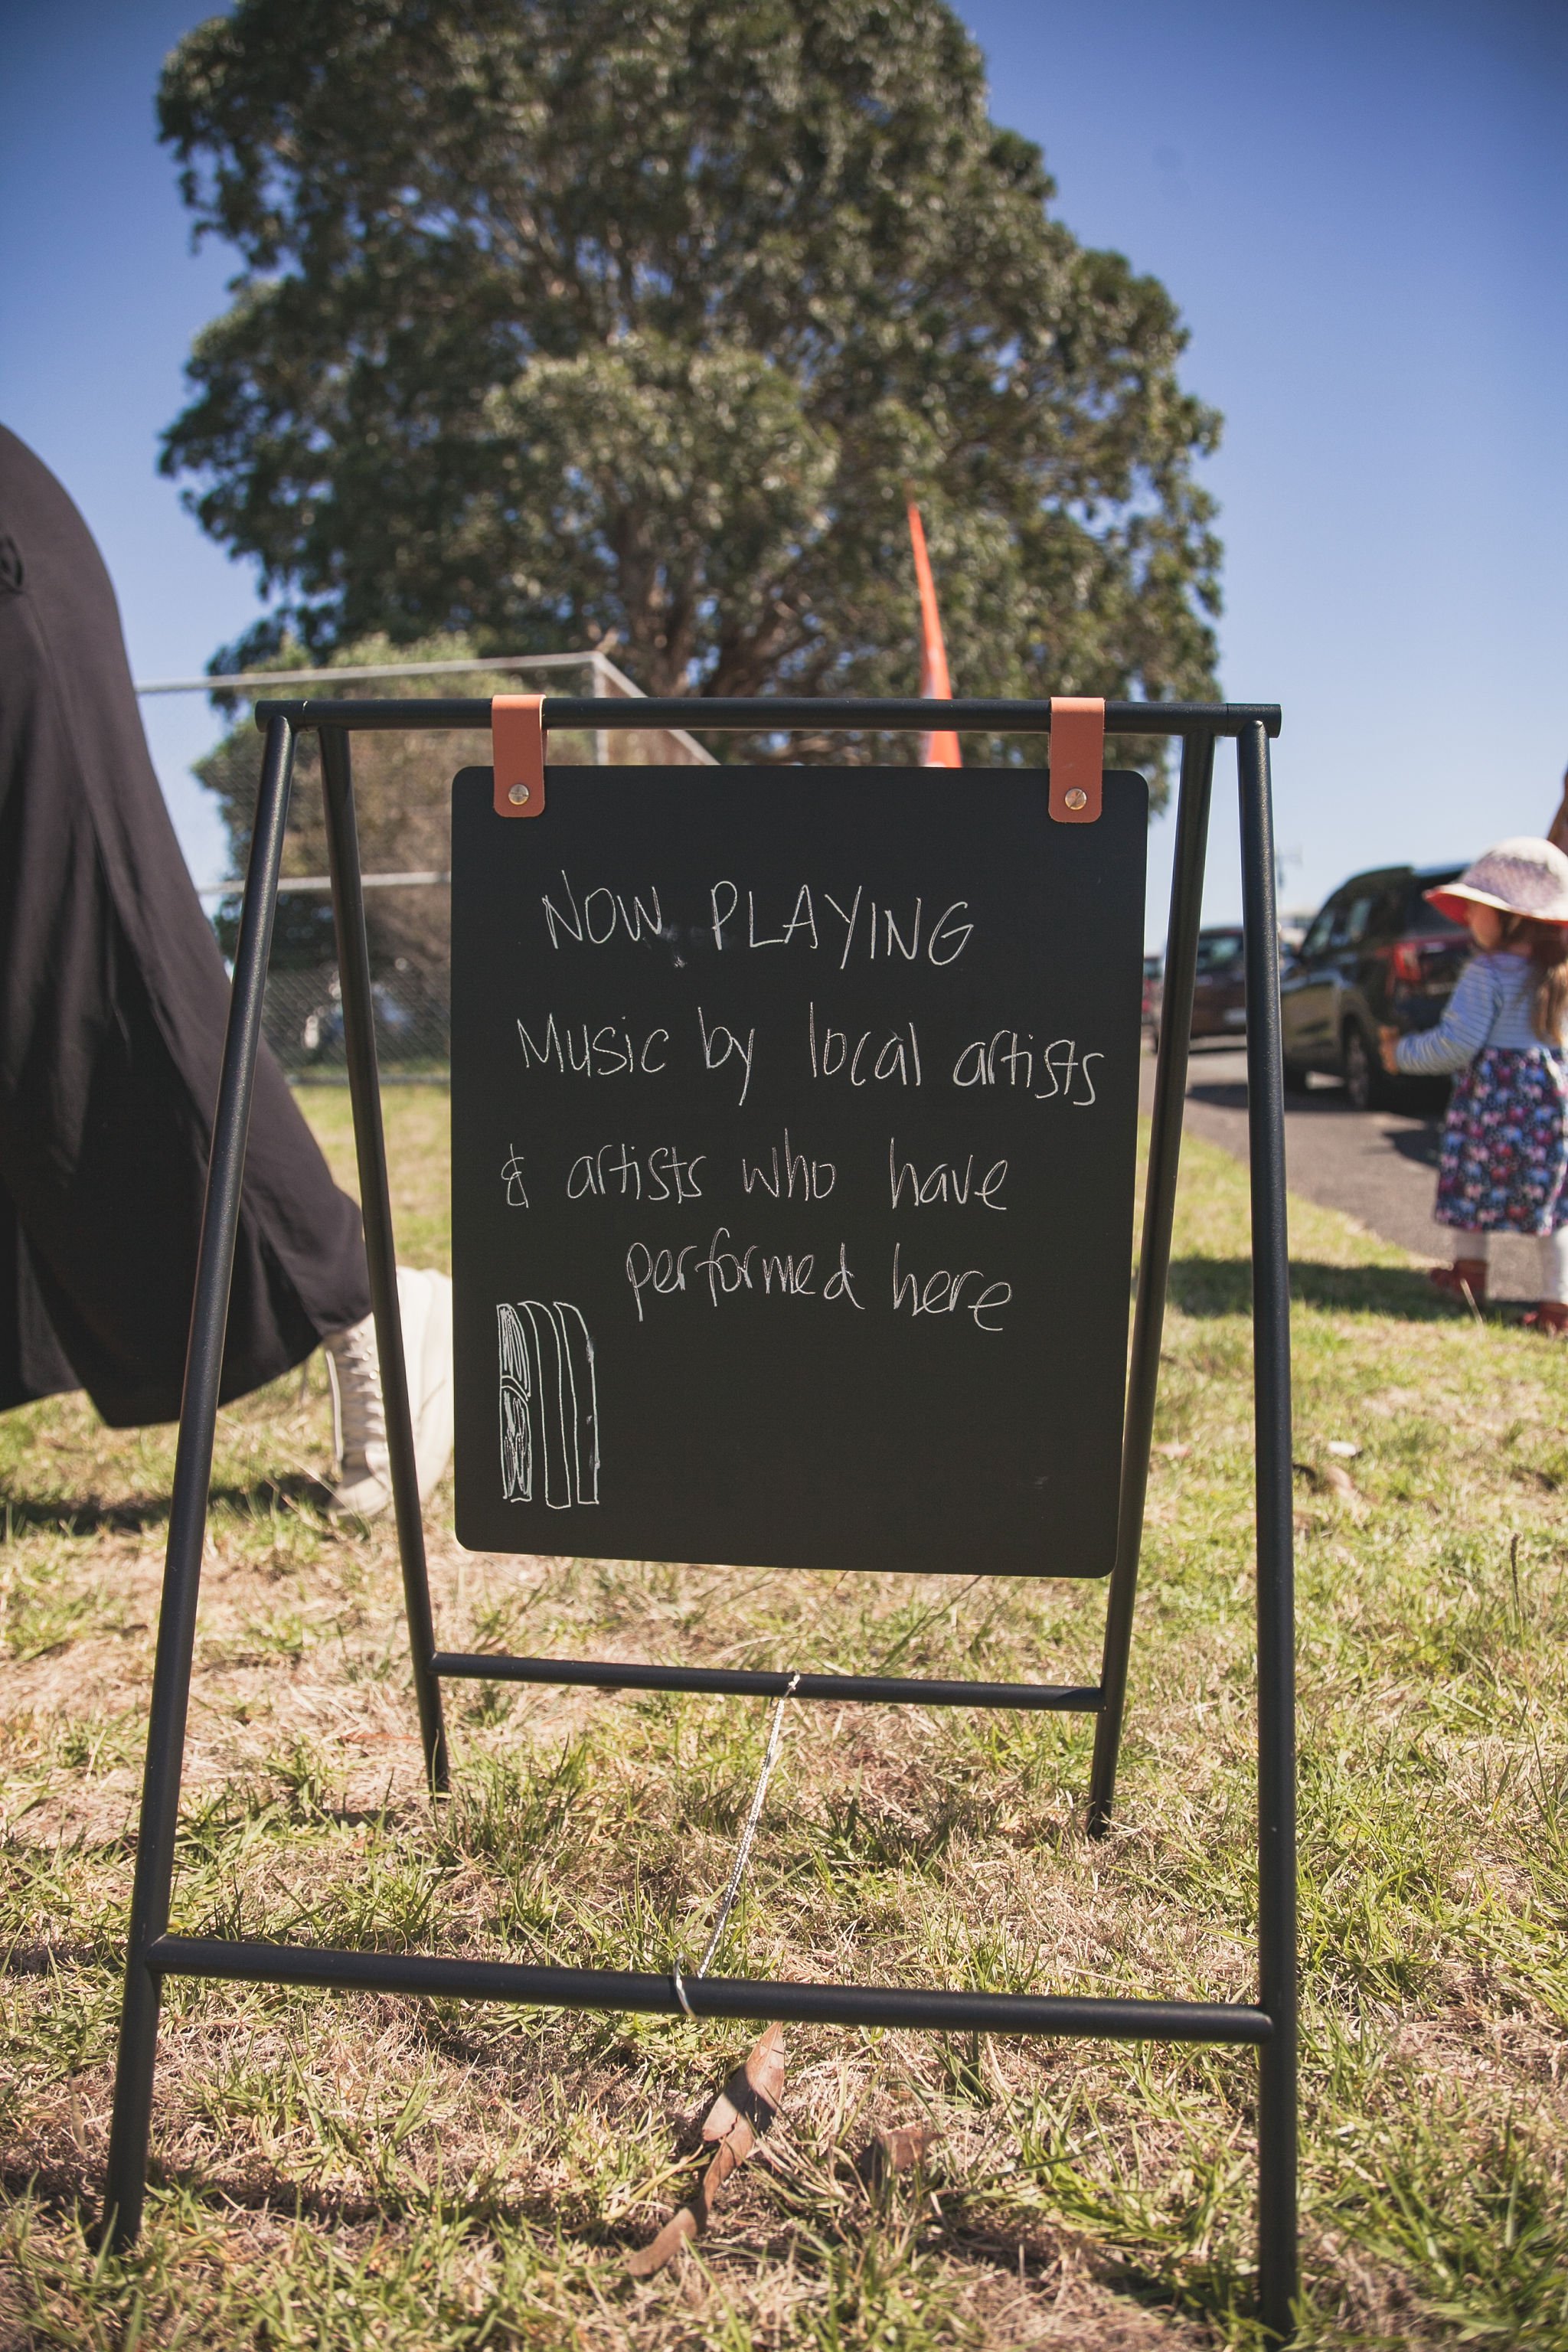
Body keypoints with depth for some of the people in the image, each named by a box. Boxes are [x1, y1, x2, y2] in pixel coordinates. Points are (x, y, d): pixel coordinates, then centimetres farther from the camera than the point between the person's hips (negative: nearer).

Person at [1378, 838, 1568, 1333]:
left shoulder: (1488, 972, -12)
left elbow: (1456, 1044, -16)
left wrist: (1402, 1053, -3)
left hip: (1492, 1095, -4)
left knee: (1471, 1179, 17)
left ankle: (1469, 1269, 30)